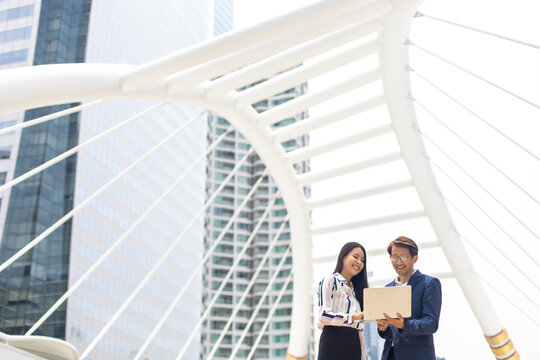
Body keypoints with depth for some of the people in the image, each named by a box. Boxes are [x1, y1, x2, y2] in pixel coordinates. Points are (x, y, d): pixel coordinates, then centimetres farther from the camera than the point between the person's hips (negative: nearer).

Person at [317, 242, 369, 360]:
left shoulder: (355, 288, 22)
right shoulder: (330, 280, 0)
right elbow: (324, 315, -14)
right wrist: (355, 317, -24)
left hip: (354, 345, 7)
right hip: (334, 343, -7)